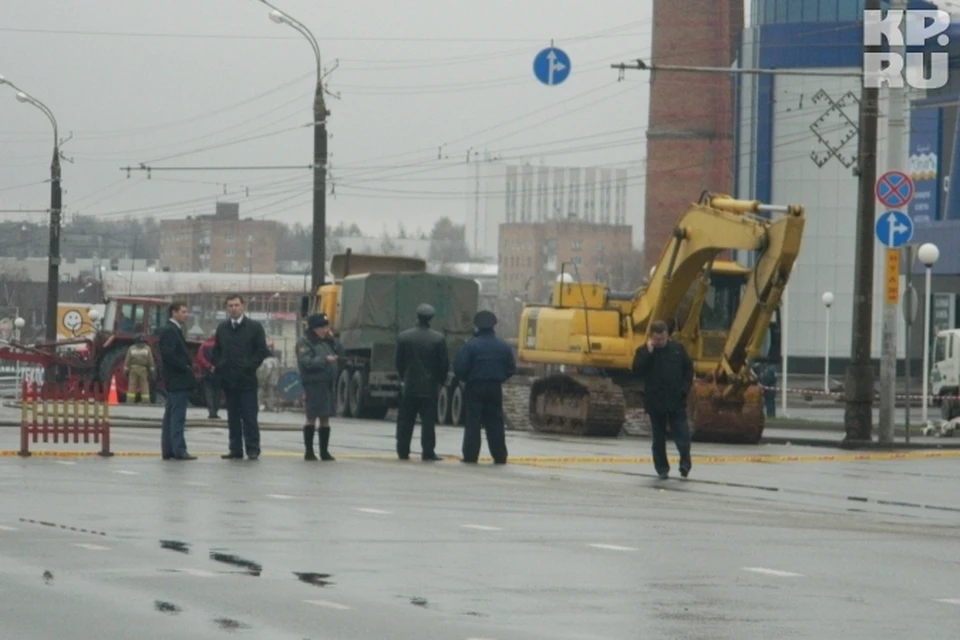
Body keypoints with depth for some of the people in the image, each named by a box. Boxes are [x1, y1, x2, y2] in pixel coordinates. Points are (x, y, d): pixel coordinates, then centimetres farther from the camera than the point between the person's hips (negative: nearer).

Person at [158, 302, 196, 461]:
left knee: (171, 416, 10)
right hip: (177, 380, -11)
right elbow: (168, 354, -22)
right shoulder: (169, 331, -13)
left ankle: (168, 450, 13)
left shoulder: (175, 330, 19)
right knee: (177, 416, -11)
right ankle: (178, 450, -13)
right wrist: (185, 367, -16)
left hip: (176, 381, 11)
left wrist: (188, 366, 8)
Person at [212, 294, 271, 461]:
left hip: (247, 379, -4)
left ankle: (252, 449, -3)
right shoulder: (222, 328, 14)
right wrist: (219, 366, 3)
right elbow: (216, 351, 18)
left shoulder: (254, 327, 2)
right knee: (233, 417, 6)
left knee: (249, 417, -6)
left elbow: (262, 351, 0)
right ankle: (236, 450, 9)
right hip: (228, 379, 4)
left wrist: (250, 366, -9)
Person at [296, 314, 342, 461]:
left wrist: (332, 339, 4)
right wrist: (325, 359, -24)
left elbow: (340, 353, 14)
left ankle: (324, 451, 13)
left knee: (325, 418, 8)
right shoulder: (304, 343, -6)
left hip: (328, 384, 7)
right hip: (313, 384, -7)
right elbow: (306, 362, -18)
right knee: (312, 417, -3)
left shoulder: (326, 342, 18)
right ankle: (308, 451, 3)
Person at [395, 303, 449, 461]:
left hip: (409, 386, 1)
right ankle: (428, 453, -2)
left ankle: (403, 452, 8)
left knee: (405, 421, 7)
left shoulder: (403, 337, -4)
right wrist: (440, 381, 11)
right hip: (430, 387, -1)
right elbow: (444, 364, -3)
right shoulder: (438, 339, -7)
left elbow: (399, 362, 2)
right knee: (428, 421, 1)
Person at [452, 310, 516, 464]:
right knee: (495, 423, 8)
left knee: (473, 422, 0)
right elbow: (511, 369, 5)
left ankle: (470, 456, -3)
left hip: (475, 388, -3)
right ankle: (499, 456, 7)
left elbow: (459, 367, -14)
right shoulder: (503, 347, 2)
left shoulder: (471, 345, -11)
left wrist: (465, 378, 5)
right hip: (495, 388, 3)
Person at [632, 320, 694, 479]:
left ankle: (685, 463, 11)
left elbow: (688, 369, 9)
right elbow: (637, 370, -16)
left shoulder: (677, 348, 4)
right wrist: (648, 352, -19)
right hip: (656, 402, 0)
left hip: (676, 401, 0)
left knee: (682, 435, -5)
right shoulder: (643, 351, -1)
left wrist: (684, 389, -2)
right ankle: (662, 468, 17)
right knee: (659, 438, 7)